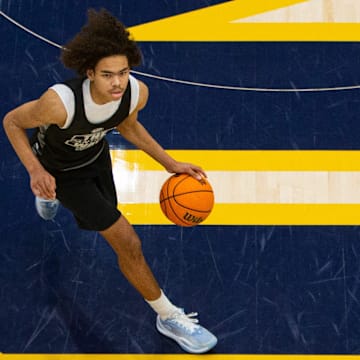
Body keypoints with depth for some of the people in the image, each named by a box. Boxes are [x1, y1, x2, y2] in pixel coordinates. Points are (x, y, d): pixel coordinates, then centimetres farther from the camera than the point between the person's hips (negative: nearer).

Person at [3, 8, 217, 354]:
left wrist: (170, 163, -9)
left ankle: (48, 195, 70)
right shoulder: (60, 102, -44)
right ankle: (169, 317, 10)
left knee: (104, 220, 36)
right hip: (59, 169, -6)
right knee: (128, 243, -12)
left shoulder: (137, 92, -29)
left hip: (95, 156, 6)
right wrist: (35, 171, -36)